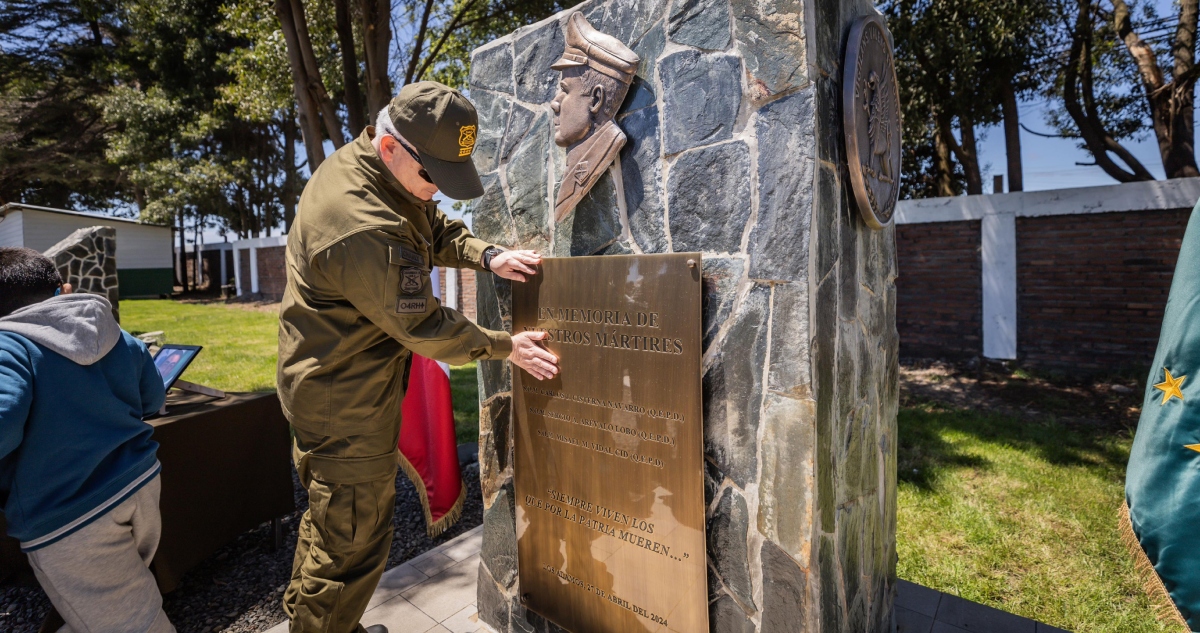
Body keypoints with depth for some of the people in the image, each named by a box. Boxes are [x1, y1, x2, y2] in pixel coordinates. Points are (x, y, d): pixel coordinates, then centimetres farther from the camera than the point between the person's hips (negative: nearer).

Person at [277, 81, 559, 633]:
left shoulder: (380, 169, 0)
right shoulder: (363, 228, -32)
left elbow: (436, 230, 11)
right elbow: (424, 328, -24)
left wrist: (487, 256, -8)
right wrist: (506, 346, -13)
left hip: (328, 387, 11)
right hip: (346, 406, -11)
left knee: (331, 515, 27)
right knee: (353, 541, 6)